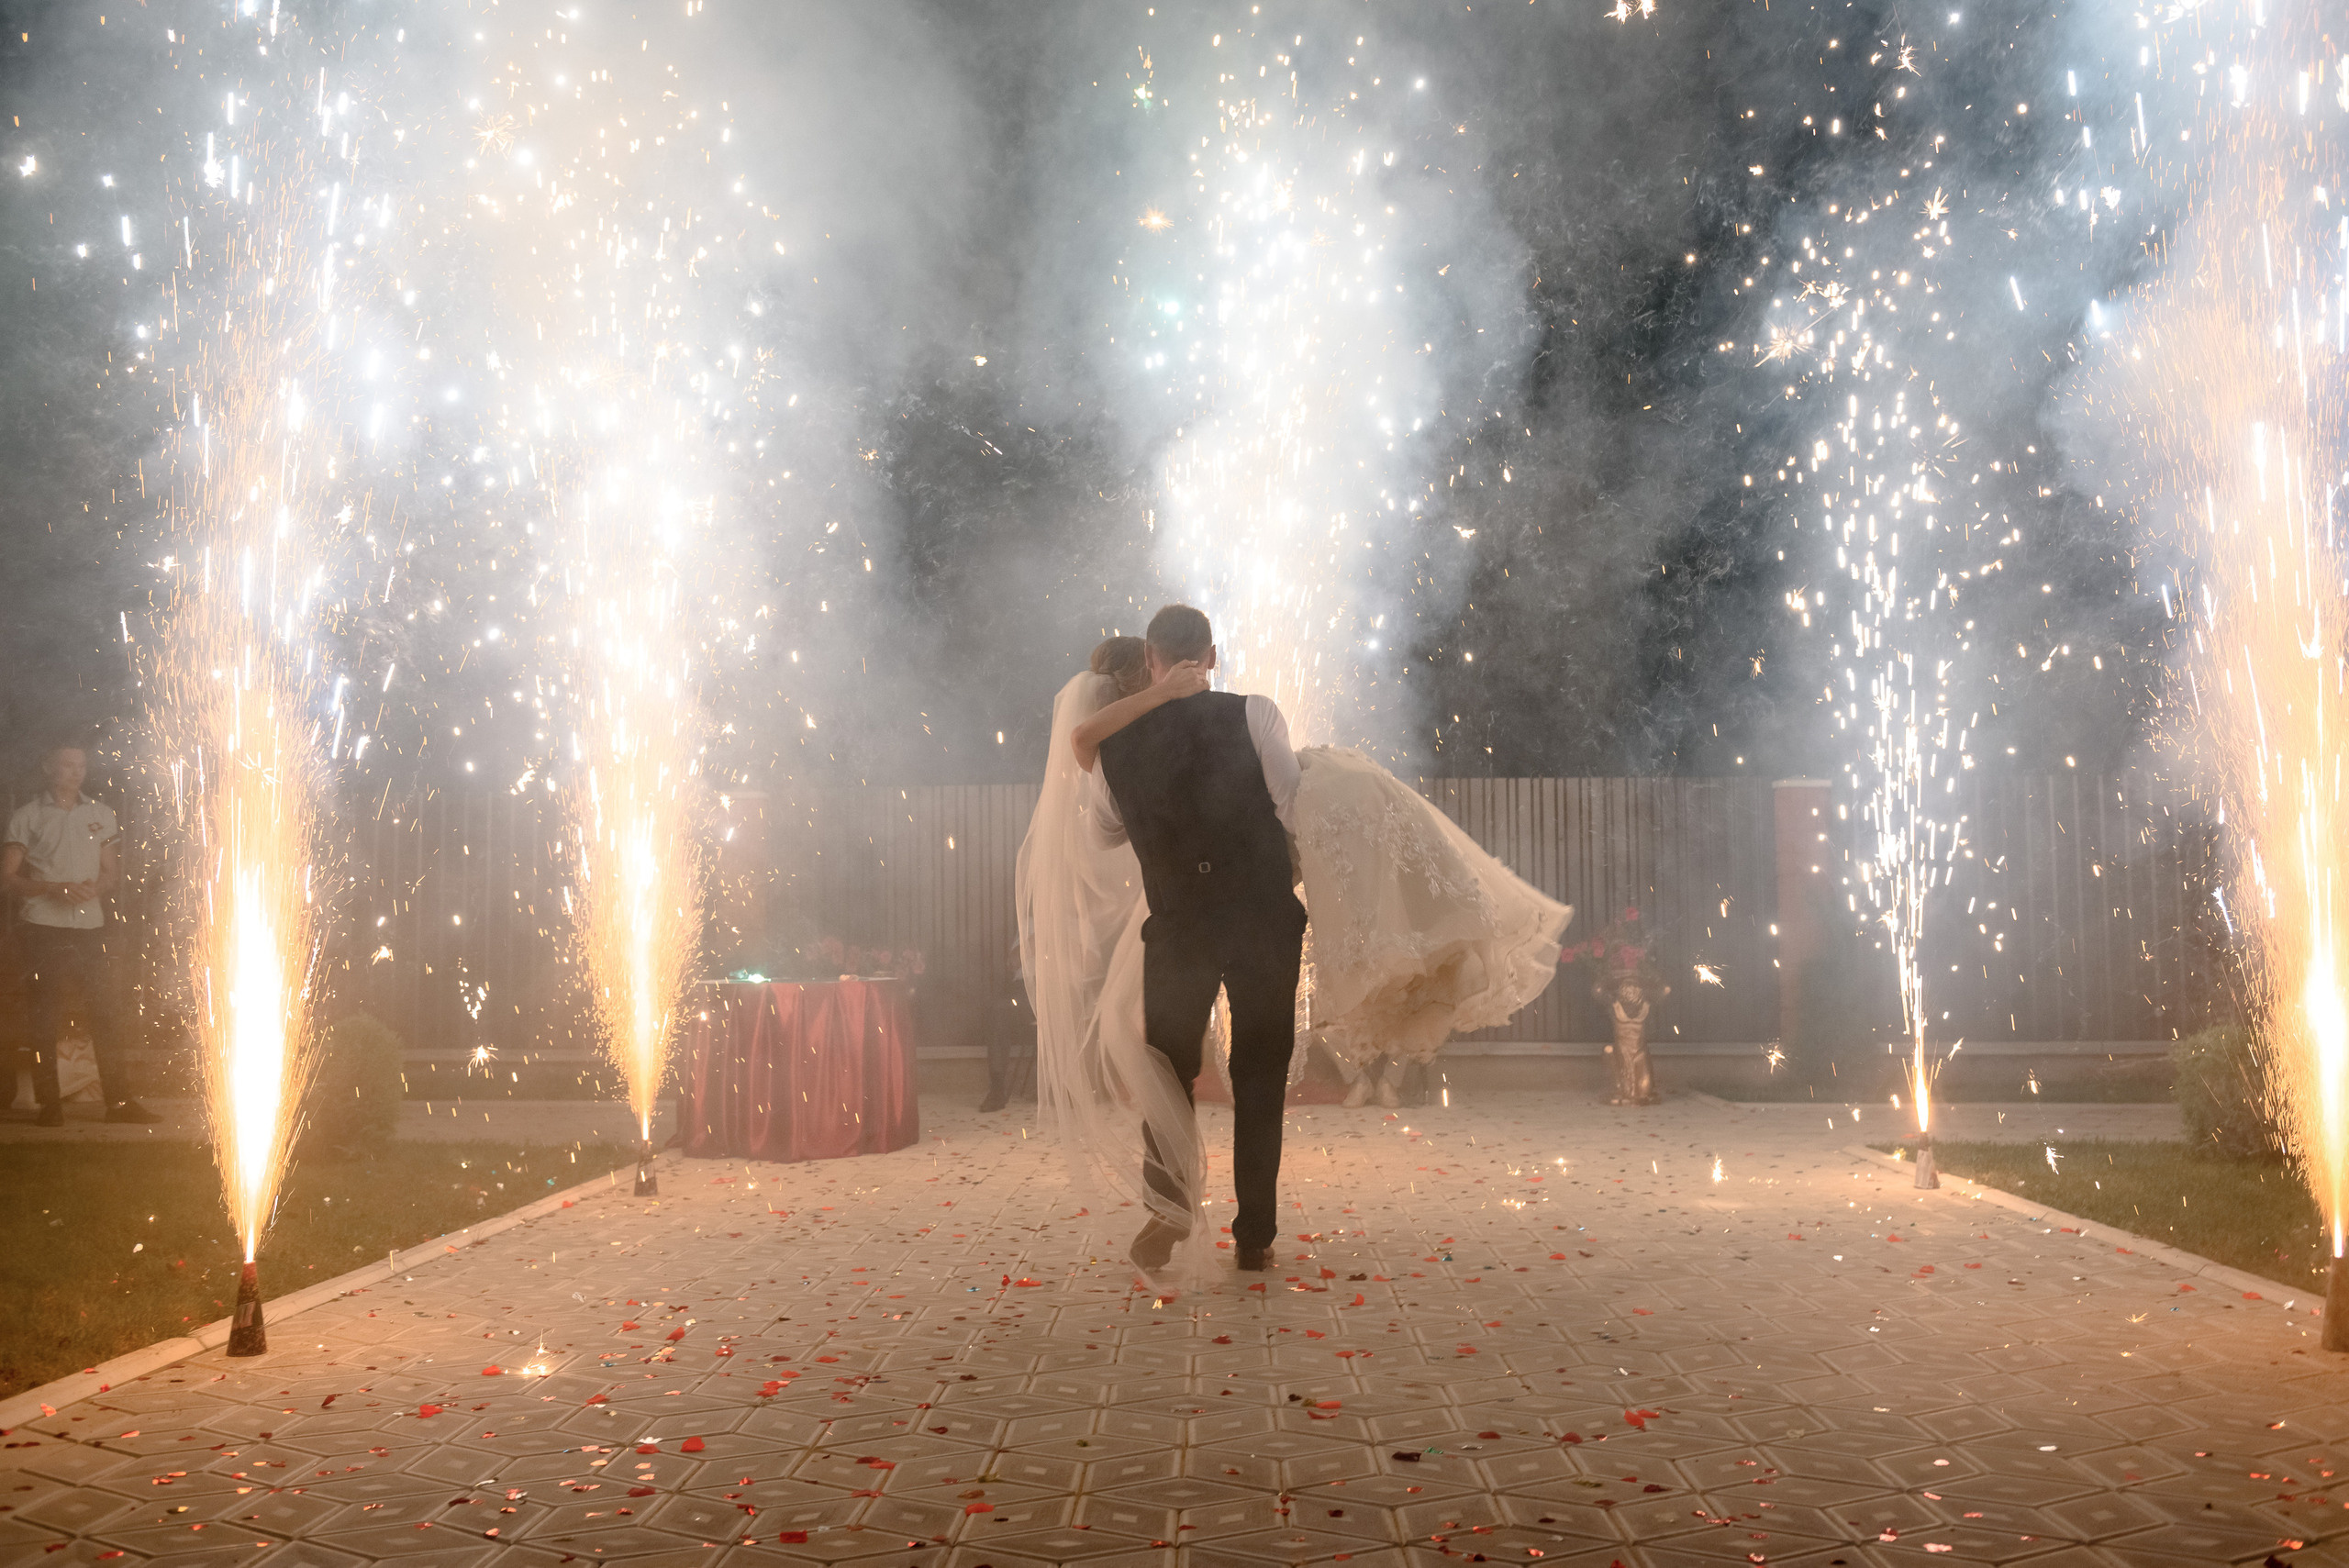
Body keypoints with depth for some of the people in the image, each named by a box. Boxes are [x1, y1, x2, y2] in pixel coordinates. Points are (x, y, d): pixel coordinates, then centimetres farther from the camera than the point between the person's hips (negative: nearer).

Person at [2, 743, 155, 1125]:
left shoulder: (100, 814, 13)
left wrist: (95, 888, -6)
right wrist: (51, 888, -15)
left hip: (90, 925, 3)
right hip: (44, 927, -3)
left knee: (106, 1011, 0)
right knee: (43, 1018, 1)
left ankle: (119, 1100, 3)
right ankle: (50, 1104, 8)